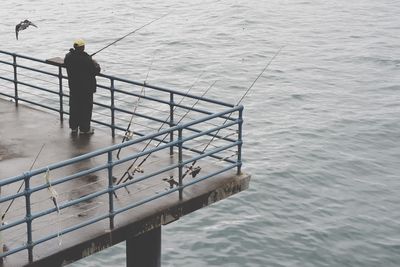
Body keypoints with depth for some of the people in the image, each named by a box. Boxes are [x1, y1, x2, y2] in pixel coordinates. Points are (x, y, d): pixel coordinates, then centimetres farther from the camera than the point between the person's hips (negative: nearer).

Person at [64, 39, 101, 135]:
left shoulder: (68, 57, -7)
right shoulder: (86, 59, -24)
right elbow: (96, 71, -17)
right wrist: (95, 64, 5)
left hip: (73, 86, 6)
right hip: (86, 87, -6)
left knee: (74, 106, 18)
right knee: (85, 108, 7)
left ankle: (73, 127, 28)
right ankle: (84, 128, 14)